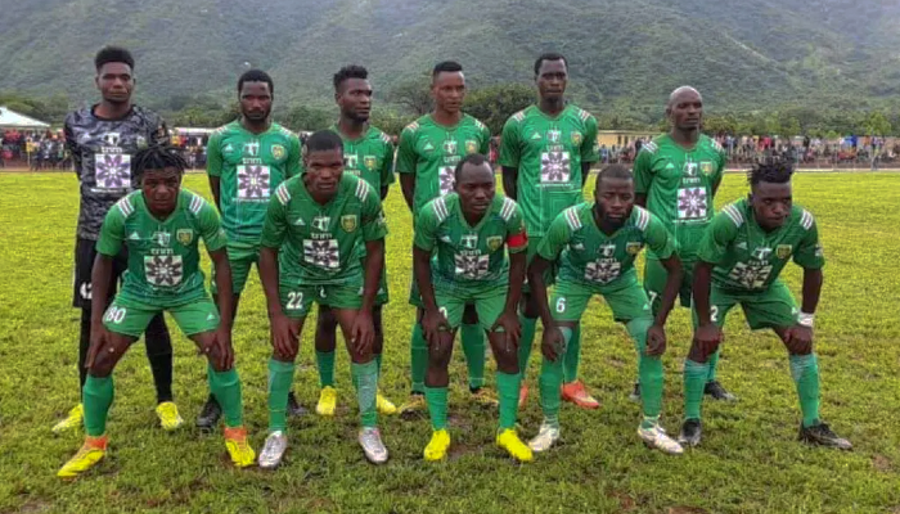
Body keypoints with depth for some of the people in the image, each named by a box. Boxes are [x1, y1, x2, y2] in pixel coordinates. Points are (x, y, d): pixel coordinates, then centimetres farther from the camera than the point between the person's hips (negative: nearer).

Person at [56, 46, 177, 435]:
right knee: (91, 319, 10)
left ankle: (165, 401, 16)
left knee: (153, 317, 3)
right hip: (93, 236, 3)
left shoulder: (151, 125, -2)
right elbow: (82, 173, 17)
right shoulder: (76, 123, 3)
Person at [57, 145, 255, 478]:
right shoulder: (121, 213, -26)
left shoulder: (201, 211, -29)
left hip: (189, 292, -1)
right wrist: (96, 324, -12)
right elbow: (104, 262, -9)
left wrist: (225, 327, -19)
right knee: (99, 361, -3)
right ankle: (94, 443, 20)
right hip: (138, 292, 1)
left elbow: (221, 264, -17)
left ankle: (236, 434, 9)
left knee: (221, 354, -13)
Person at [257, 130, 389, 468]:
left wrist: (366, 311, -14)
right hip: (296, 274, 0)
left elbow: (375, 251, -14)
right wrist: (276, 313, -15)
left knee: (363, 345, -4)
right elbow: (268, 252, -13)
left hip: (346, 275, 1)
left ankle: (369, 429, 15)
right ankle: (277, 432, 16)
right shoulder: (285, 196, -28)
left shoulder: (363, 194, -28)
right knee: (284, 348, -2)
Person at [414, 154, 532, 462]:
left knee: (508, 351, -3)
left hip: (493, 285, 1)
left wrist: (510, 311, -11)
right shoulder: (434, 213, -32)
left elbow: (518, 261, -13)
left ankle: (507, 431, 14)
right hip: (447, 284, 0)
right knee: (438, 353, -5)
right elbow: (421, 260, -14)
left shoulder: (509, 213, -31)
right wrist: (431, 309, -13)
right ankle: (439, 432, 13)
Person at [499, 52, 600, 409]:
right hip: (532, 228, -2)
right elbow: (508, 175, 7)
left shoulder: (585, 122, 5)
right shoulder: (518, 124, -1)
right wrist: (524, 214, 9)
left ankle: (571, 382, 20)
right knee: (531, 302, 3)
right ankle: (518, 380, 15)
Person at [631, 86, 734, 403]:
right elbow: (639, 198, 4)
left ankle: (709, 379, 27)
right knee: (653, 316, 5)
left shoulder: (715, 151, 4)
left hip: (704, 247, 4)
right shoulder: (652, 152, -7)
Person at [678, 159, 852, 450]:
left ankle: (812, 425, 15)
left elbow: (813, 271, -9)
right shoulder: (729, 221, -39)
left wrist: (806, 321, -8)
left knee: (802, 341, -1)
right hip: (720, 283, -4)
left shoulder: (804, 224, -27)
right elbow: (703, 269, -29)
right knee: (704, 343, -17)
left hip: (766, 286, 4)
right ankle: (691, 421, 2)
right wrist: (705, 323, -25)